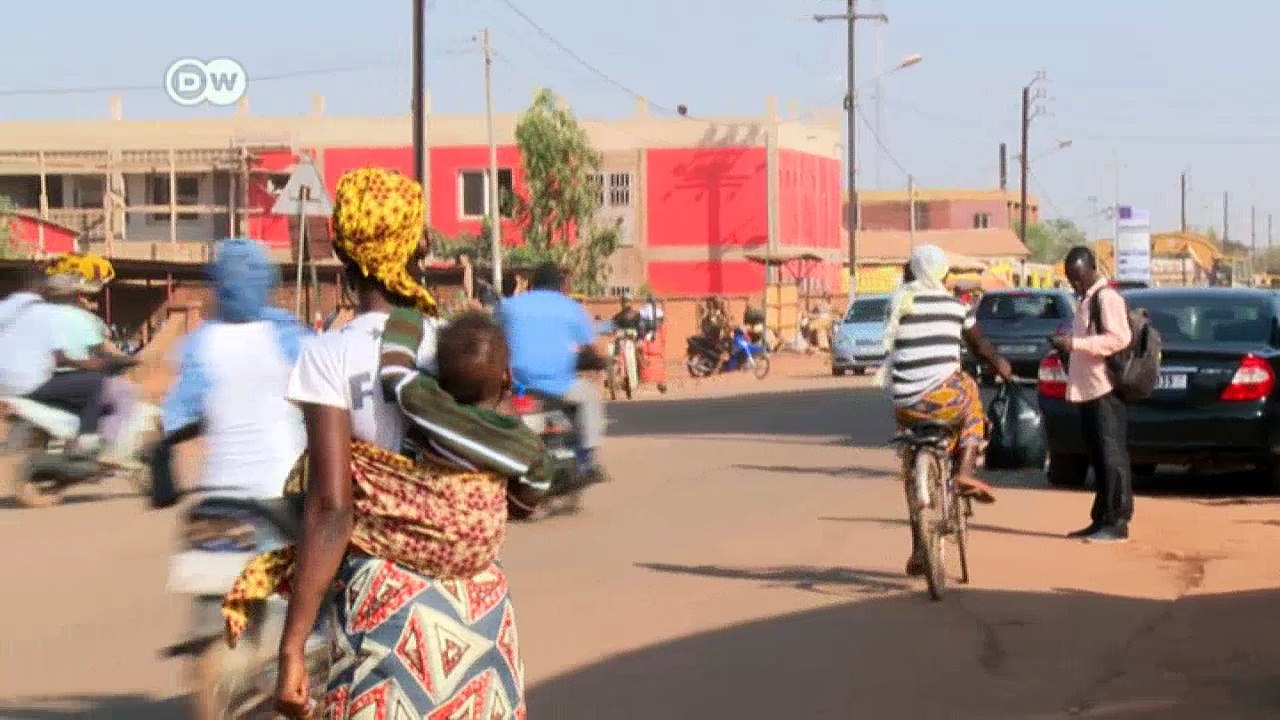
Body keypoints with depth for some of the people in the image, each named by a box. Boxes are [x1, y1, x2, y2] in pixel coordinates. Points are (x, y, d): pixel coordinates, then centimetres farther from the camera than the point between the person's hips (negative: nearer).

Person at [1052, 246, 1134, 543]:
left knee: (1111, 456, -9)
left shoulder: (1106, 297, -10)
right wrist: (1068, 343, 13)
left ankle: (1117, 522, -9)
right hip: (1089, 389, 10)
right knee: (1099, 458, 12)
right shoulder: (1088, 298, 20)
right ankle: (1101, 520, 15)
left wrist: (1076, 343, -24)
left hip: (1105, 390, -10)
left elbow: (1119, 338, -22)